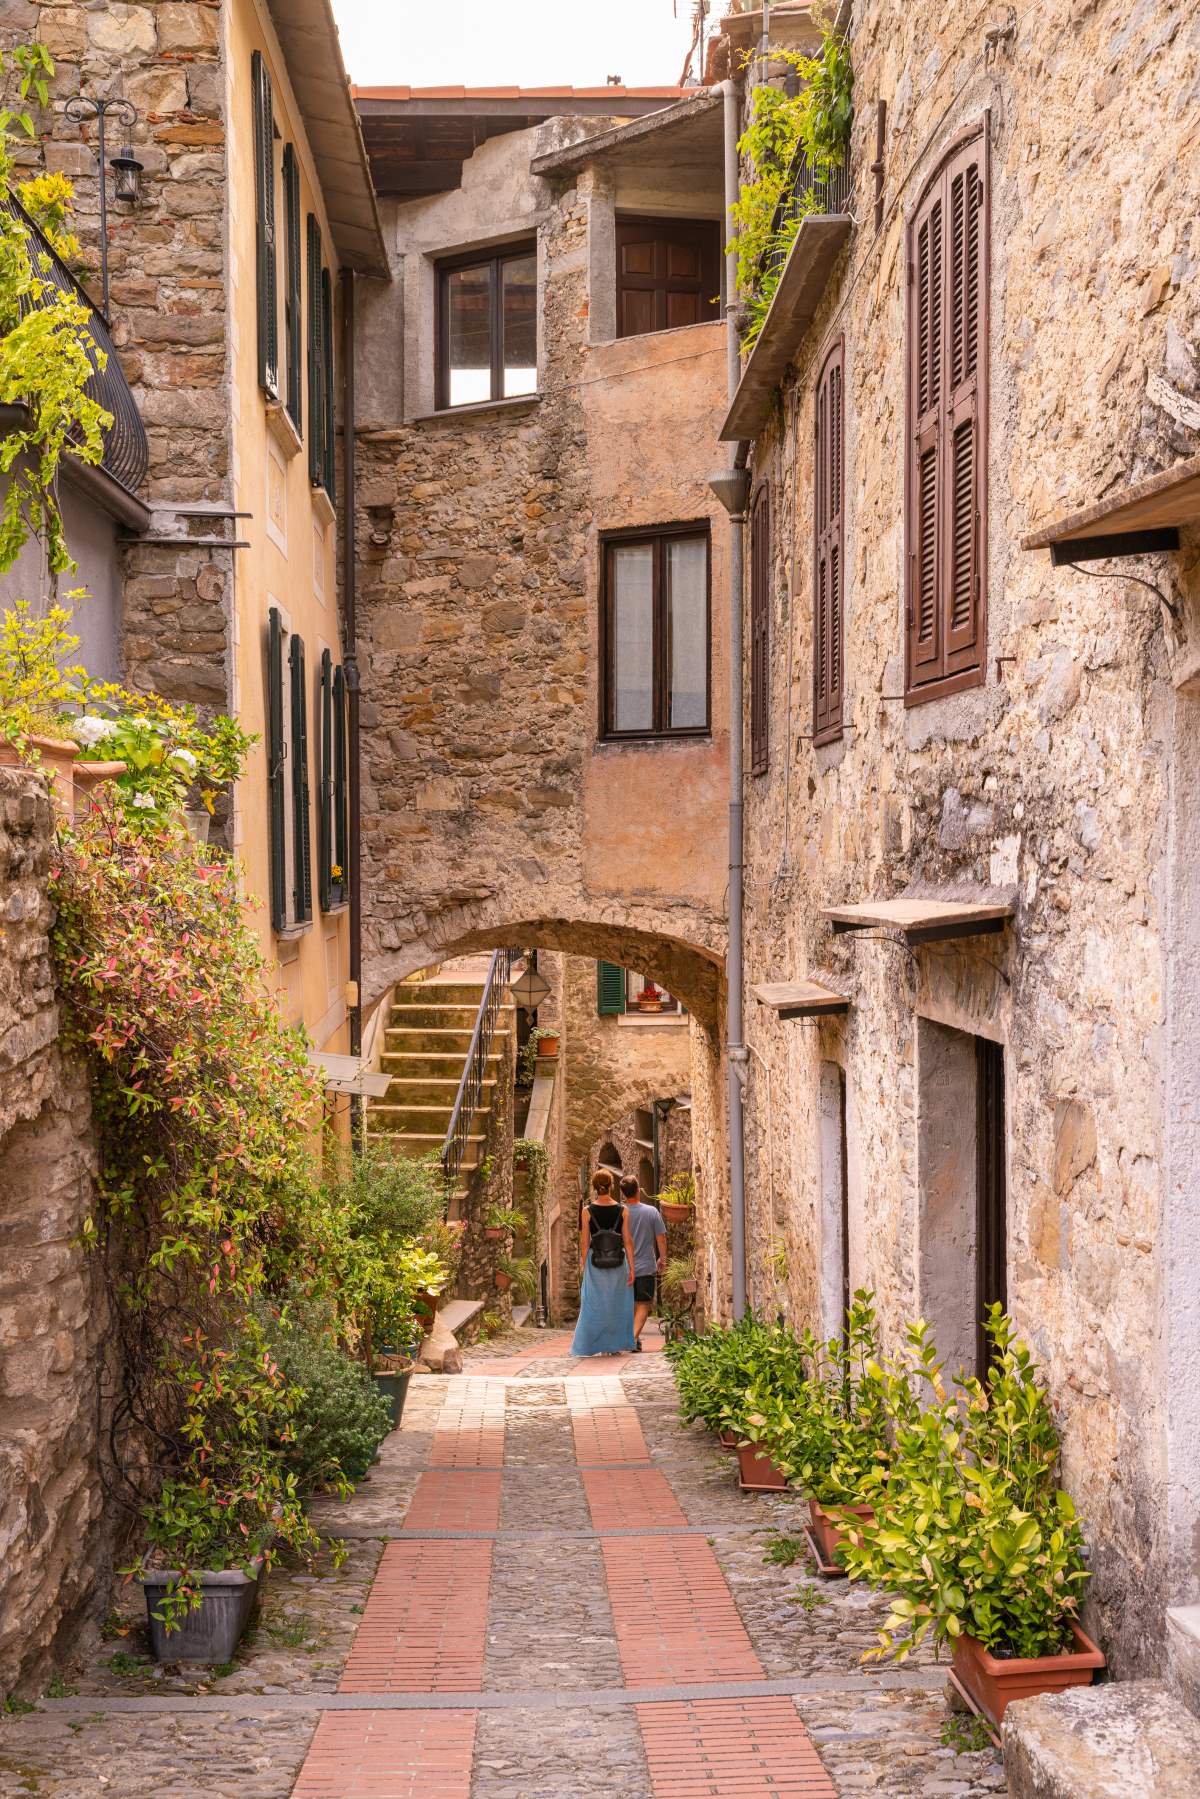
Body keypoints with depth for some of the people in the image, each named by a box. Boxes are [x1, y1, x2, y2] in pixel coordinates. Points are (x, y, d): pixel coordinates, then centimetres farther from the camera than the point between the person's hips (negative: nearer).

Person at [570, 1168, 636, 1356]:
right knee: (617, 1304, 12)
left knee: (595, 1305, 8)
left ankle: (599, 1345, 6)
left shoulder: (588, 1211, -5)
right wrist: (631, 1267, 1)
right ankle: (615, 1345, 14)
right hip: (618, 1262, 1)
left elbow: (585, 1242, -2)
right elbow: (627, 1240, -3)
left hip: (595, 1263, -1)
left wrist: (583, 1266, 7)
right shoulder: (622, 1210, -3)